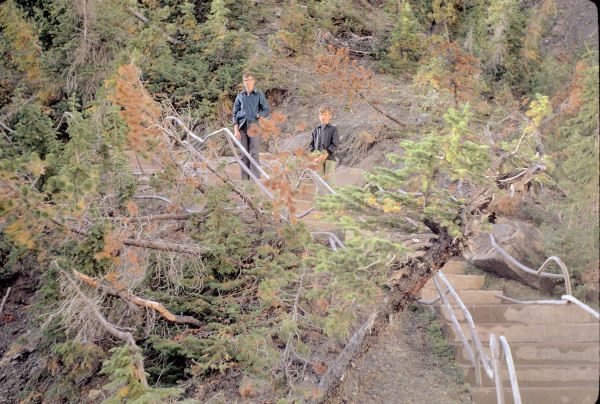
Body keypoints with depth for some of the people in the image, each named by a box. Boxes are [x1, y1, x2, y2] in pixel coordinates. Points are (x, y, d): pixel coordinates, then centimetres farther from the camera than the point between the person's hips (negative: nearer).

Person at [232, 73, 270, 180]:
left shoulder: (259, 94, 9)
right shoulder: (240, 96, 15)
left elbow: (266, 110, 7)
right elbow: (235, 114, 13)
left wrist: (258, 115, -11)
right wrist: (236, 130, 3)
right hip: (242, 127, 3)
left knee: (254, 153, -9)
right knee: (244, 154, 2)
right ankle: (245, 179, 5)